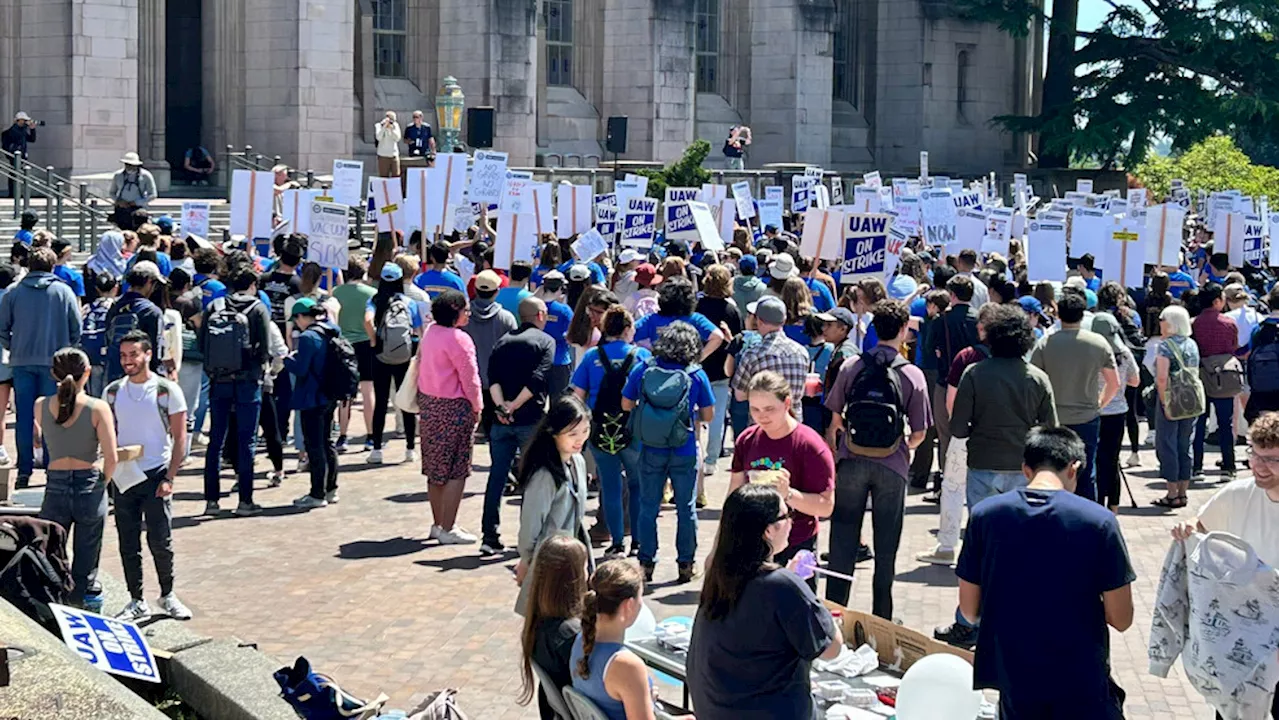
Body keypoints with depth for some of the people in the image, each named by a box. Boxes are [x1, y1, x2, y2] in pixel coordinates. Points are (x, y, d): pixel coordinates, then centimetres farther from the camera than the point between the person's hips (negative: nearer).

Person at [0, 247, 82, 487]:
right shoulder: (63, 291, -1)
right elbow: (76, 328, 1)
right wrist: (68, 351, 15)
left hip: (22, 361, 1)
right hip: (55, 361, -1)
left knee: (24, 417, 5)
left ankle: (25, 471, 5)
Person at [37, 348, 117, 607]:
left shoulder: (41, 406, -2)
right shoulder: (98, 408, -11)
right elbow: (111, 458, -13)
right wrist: (103, 481, 5)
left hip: (55, 487, 2)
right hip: (89, 486, -2)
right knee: (85, 570, 8)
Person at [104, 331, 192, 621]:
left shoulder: (167, 390, -3)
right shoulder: (113, 391, 7)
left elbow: (179, 438, -3)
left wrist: (169, 479, -10)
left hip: (156, 475, -3)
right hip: (122, 477, 3)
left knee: (161, 542, -2)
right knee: (128, 544, 5)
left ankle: (168, 596, 17)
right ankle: (137, 602, 16)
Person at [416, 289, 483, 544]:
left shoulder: (430, 332, 8)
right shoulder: (458, 338, -18)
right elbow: (469, 377, -16)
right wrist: (477, 407, -3)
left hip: (429, 405, 9)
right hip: (453, 408, -9)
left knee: (435, 470, 16)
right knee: (455, 471, -2)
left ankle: (438, 523, 25)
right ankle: (448, 529, -1)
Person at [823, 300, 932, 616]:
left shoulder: (851, 368, -4)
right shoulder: (912, 375, -7)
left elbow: (834, 421, 0)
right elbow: (918, 433, -4)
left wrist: (834, 456, 16)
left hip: (851, 462, 1)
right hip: (891, 468, -1)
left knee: (843, 542, 11)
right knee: (885, 546, 11)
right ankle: (881, 619, 18)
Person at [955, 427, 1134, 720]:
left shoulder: (984, 515, -4)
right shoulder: (1098, 521, -10)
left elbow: (969, 610, 2)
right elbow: (1121, 618, -7)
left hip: (1014, 684, 3)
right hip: (1082, 685, -3)